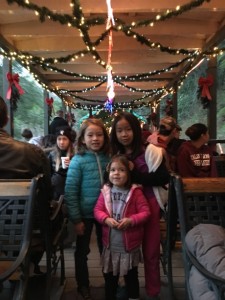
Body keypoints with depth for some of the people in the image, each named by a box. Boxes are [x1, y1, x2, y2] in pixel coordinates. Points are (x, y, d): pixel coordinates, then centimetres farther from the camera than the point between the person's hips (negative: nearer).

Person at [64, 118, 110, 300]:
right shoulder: (78, 160, -13)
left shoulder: (109, 158, -2)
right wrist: (76, 219, -14)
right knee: (82, 251, 15)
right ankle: (83, 285, 36)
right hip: (85, 213, -3)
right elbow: (70, 191, -13)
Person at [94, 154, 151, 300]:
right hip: (110, 244, 3)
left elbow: (146, 212, -12)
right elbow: (97, 210, -1)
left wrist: (131, 220, -25)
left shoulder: (135, 191, -13)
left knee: (131, 275, 18)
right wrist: (106, 219, -19)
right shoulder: (106, 191, -4)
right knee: (109, 275, 22)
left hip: (130, 244, -3)